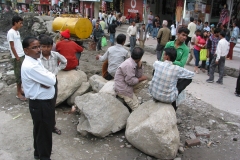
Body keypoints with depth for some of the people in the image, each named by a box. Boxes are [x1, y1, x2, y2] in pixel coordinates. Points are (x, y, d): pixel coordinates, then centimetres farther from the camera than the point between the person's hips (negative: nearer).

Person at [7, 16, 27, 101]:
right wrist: (17, 58, -15)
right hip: (17, 58, -8)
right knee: (19, 75, -2)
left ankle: (20, 90, 26)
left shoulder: (17, 32, 12)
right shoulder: (11, 32, -15)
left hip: (22, 56, 9)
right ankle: (18, 93, 9)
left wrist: (23, 55, 14)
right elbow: (12, 47, -16)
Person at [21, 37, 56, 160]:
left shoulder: (36, 60, 6)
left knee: (41, 130, 27)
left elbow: (49, 79, 5)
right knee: (43, 131, 9)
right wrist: (51, 75, -4)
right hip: (39, 104, -10)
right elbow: (51, 81, -25)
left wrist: (45, 82, -16)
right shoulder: (30, 66, -26)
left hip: (45, 101, 10)